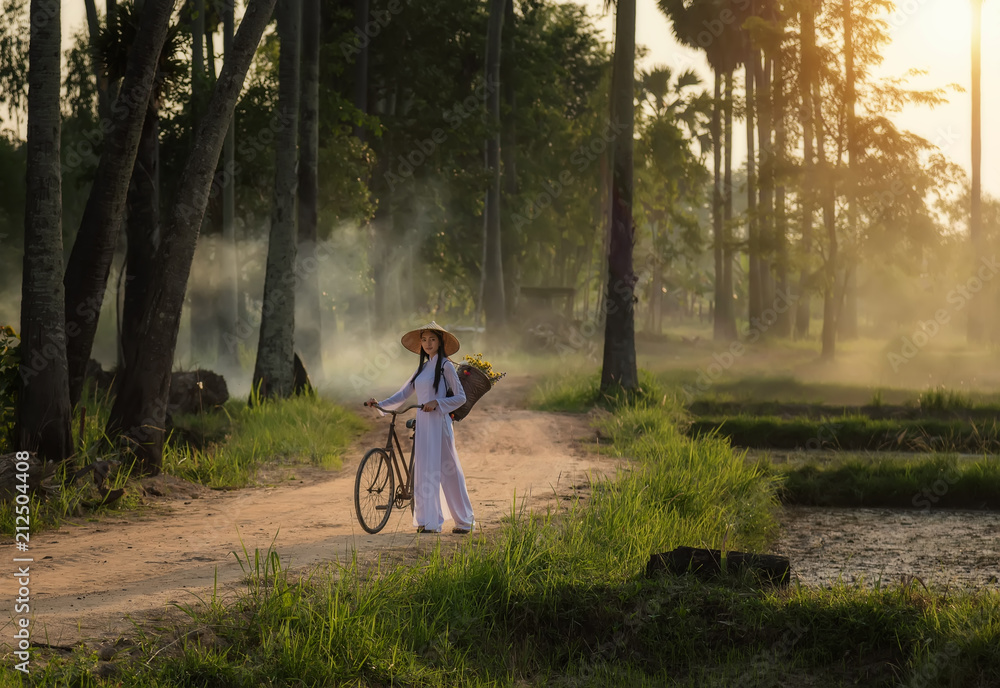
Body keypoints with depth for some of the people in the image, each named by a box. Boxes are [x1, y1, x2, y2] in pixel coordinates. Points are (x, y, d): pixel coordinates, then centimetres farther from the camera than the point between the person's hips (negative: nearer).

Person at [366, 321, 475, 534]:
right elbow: (404, 393, 18)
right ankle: (428, 520, 7)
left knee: (448, 469, -3)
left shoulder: (445, 366, -3)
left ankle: (465, 521, 5)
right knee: (424, 470, 3)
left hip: (439, 423, -6)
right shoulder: (422, 367, 16)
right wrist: (380, 404, 7)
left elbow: (460, 397, -7)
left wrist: (437, 402, -18)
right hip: (422, 423, 6)